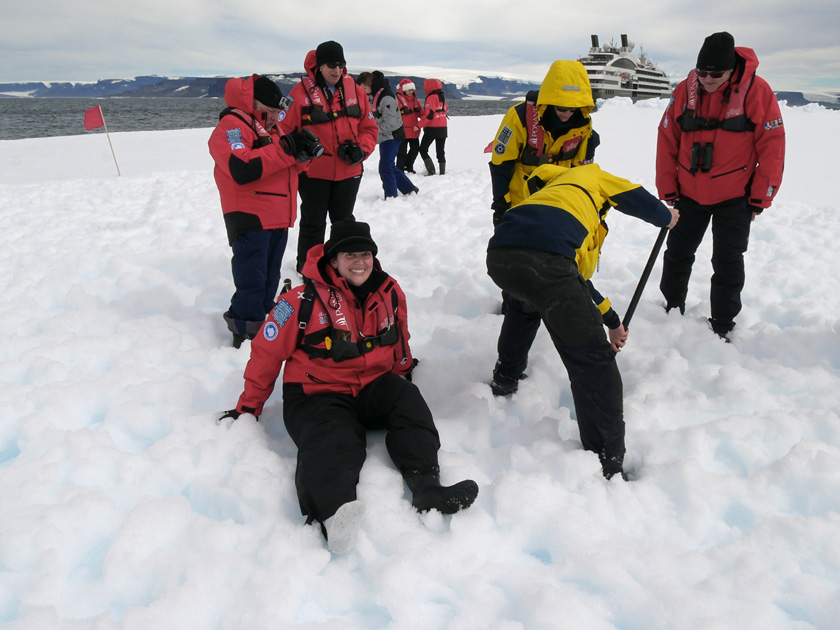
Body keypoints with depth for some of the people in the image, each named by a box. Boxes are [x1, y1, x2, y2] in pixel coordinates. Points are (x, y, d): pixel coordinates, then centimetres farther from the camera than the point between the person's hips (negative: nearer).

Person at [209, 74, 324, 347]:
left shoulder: (268, 127, 17)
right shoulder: (231, 127, -11)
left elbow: (289, 166, 20)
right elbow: (242, 169, -27)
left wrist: (303, 150, -3)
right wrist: (286, 148, -25)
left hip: (278, 218, 9)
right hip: (250, 220, -9)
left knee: (270, 280, 16)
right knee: (252, 281, -7)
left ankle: (264, 323, 28)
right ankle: (246, 334, 1)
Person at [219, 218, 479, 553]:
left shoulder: (390, 293, 4)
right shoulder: (305, 300, -10)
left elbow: (399, 344, 24)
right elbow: (266, 352, -2)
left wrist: (403, 376, 34)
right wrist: (248, 407, 3)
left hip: (374, 388, 5)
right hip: (317, 395, -5)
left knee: (408, 400, -24)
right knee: (332, 443, -34)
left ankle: (426, 485, -35)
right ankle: (333, 510, -62)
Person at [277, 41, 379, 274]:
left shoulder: (355, 91, 3)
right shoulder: (301, 92, -9)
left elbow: (369, 128, 6)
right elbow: (285, 131, -9)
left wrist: (360, 150, -9)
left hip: (349, 172, 4)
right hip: (313, 173, -3)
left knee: (344, 222, 18)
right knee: (313, 224, 9)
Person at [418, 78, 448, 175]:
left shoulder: (431, 97, -13)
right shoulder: (442, 97, 11)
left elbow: (429, 114, -21)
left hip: (432, 128, -7)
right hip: (443, 128, 7)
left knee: (423, 149, 3)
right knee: (441, 151, 10)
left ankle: (431, 170, -8)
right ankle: (442, 172, 7)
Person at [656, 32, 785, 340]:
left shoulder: (756, 90, -12)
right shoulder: (684, 90, -4)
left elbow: (772, 145, -9)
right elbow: (667, 141, 2)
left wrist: (761, 198, -9)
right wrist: (668, 190, 2)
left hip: (734, 197, -3)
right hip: (689, 193, 3)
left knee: (727, 262, 1)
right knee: (677, 253, 12)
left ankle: (722, 327, 14)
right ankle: (673, 309, 33)